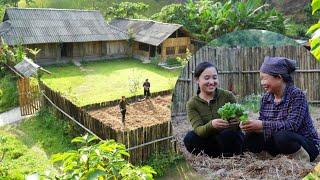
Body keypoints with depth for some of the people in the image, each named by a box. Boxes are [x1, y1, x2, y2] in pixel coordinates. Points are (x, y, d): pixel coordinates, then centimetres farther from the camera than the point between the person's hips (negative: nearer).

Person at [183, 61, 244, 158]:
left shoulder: (228, 96, -7)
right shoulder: (192, 104, -6)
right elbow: (198, 129, -18)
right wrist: (211, 125, -41)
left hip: (231, 140, -1)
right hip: (210, 142, 1)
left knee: (229, 134, -33)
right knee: (189, 139, -26)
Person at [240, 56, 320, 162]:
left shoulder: (297, 95, -17)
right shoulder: (266, 98, 2)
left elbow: (292, 125, -29)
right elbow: (262, 122, -2)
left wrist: (262, 125, -36)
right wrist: (251, 126, -24)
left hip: (306, 144, -5)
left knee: (282, 136, -35)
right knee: (251, 138, -13)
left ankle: (302, 161, -7)